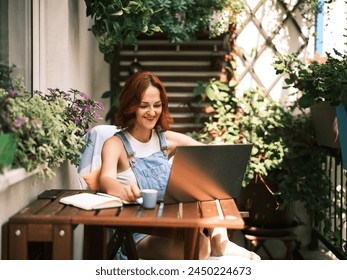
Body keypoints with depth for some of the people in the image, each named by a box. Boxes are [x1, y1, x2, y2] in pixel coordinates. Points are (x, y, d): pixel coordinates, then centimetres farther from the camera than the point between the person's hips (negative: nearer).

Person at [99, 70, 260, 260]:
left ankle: (219, 242, -15)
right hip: (141, 235, -6)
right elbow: (106, 180, -23)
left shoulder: (167, 140, 10)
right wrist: (122, 190, -48)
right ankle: (215, 247, -9)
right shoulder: (115, 144, -3)